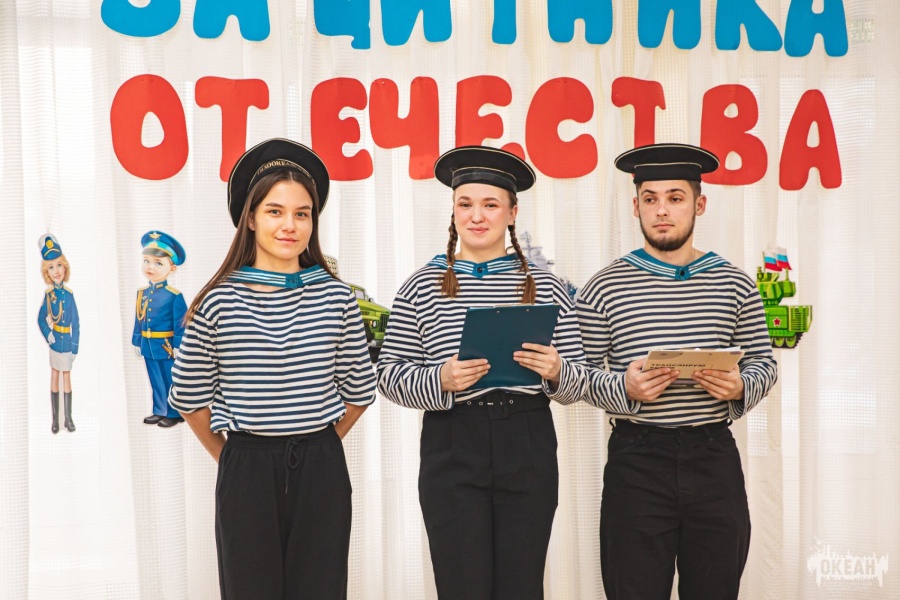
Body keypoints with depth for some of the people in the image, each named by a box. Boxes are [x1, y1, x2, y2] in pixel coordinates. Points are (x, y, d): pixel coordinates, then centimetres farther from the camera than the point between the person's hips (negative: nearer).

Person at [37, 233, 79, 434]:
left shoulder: (69, 294, -7)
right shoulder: (48, 294, -4)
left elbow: (76, 323, -5)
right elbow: (40, 319, 6)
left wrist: (75, 347, -7)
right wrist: (48, 336, -9)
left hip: (67, 341, -1)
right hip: (55, 341, 1)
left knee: (67, 377, 8)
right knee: (54, 377, 9)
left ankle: (68, 417, 17)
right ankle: (55, 418, 16)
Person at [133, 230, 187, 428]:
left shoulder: (174, 296, -15)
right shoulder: (141, 293, 4)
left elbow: (180, 323, -14)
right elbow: (138, 320, 12)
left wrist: (178, 345, -16)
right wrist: (136, 342, 14)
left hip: (166, 347, -6)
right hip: (148, 347, 6)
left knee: (171, 382, 6)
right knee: (156, 382, 16)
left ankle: (174, 414, 17)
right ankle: (159, 411, 28)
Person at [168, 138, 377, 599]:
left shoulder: (337, 297, 0)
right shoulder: (219, 301, -4)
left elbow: (359, 390, 9)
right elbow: (188, 397, 4)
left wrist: (316, 445, 10)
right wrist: (231, 455, 7)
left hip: (322, 470, 1)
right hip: (246, 471, -1)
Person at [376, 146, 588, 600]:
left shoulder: (546, 287, 8)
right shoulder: (422, 286, 4)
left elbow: (578, 384, 9)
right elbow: (389, 375, 1)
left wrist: (556, 371, -13)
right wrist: (439, 380, -17)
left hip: (528, 448, 1)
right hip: (453, 448, -1)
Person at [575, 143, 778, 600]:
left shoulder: (734, 284, 7)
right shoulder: (605, 287, 1)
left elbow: (763, 364, 11)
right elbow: (581, 374, 0)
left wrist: (740, 387, -11)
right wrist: (624, 387, -19)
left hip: (714, 456, 2)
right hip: (636, 458, -2)